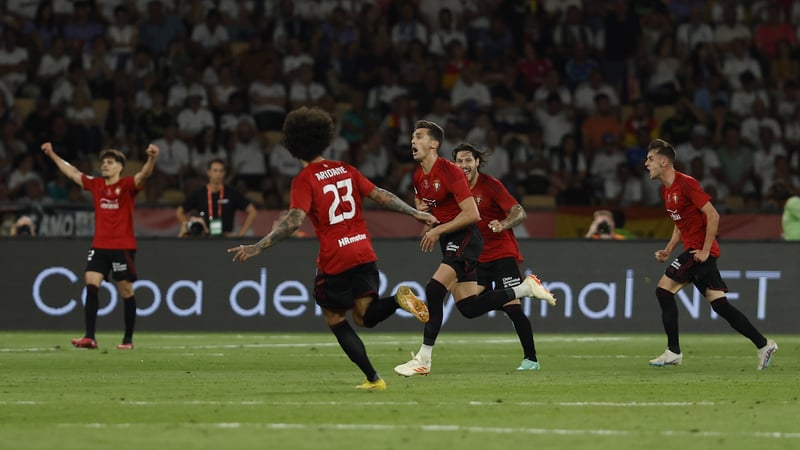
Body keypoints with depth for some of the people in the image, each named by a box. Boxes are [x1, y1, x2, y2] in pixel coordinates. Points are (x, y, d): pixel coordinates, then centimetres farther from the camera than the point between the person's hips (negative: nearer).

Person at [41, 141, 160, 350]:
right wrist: (52, 155, 27)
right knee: (91, 285, -9)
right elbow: (72, 173, 21)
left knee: (126, 291, 1)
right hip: (99, 245, 4)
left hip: (123, 246, -4)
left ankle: (128, 339, 11)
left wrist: (152, 158, -43)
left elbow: (144, 175, -23)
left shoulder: (128, 185, -5)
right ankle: (89, 337, -12)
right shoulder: (95, 185, 10)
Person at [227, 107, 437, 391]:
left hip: (334, 261, -5)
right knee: (366, 316, 8)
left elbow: (294, 221, -21)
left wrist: (258, 247, -24)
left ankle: (373, 379, 5)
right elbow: (381, 196, 10)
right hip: (363, 253, 5)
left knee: (335, 320, 11)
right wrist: (416, 213, 20)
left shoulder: (304, 180, -9)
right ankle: (398, 299, -22)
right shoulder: (346, 170, 8)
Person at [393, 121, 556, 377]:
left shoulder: (450, 172, -17)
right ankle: (525, 289, 21)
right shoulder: (418, 176, 8)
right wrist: (420, 211, 2)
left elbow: (472, 214, -21)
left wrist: (438, 230, -19)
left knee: (434, 290, -22)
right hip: (448, 242, 9)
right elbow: (421, 205, 27)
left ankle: (423, 360, -19)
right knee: (469, 308, 5)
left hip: (464, 238, -9)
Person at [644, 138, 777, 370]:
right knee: (719, 303, 5)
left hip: (700, 251, -9)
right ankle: (763, 344, 6)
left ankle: (673, 352, -6)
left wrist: (705, 250, -19)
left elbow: (713, 215, -19)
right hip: (693, 249, 9)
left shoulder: (686, 184, -15)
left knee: (664, 289, -10)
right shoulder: (666, 190, 15)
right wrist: (668, 250, 13)